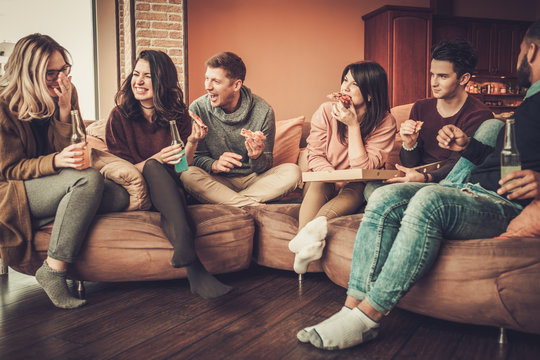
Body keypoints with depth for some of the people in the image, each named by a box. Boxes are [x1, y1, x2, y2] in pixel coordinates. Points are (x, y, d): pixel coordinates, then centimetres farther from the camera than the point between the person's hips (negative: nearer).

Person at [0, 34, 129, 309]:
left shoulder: (66, 93, 0)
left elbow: (69, 151, -2)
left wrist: (65, 110, -17)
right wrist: (55, 161, -31)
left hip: (56, 183, 5)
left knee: (120, 197, -22)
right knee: (89, 179, -34)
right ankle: (53, 271, -29)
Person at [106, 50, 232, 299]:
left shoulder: (177, 114, 5)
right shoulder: (119, 116, 1)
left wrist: (192, 142, -15)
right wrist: (157, 159, -20)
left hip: (170, 188, 1)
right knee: (153, 167, -36)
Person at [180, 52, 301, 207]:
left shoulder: (263, 111, -10)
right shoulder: (198, 108, -9)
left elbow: (265, 167, -3)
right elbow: (196, 157, -4)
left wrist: (257, 158, -28)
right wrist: (215, 164, -27)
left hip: (253, 179, 1)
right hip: (218, 181, 0)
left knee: (292, 171, -23)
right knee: (188, 175, -30)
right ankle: (259, 209, -28)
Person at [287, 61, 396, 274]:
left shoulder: (385, 123, -10)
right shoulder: (326, 111, -6)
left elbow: (363, 169, -17)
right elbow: (314, 156, -4)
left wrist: (353, 126, -21)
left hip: (358, 187, -1)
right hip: (324, 183, 1)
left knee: (355, 189, -35)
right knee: (318, 184, -33)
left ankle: (316, 225, -56)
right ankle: (307, 240, -48)